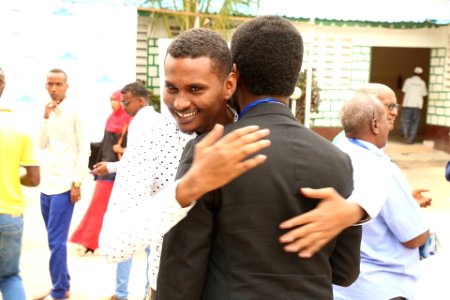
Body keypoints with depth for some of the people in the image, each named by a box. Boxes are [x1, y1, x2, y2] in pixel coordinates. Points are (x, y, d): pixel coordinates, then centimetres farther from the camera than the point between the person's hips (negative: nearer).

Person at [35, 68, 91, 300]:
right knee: (55, 240, 12)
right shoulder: (50, 110, 12)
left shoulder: (75, 110, -6)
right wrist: (45, 117, -7)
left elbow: (84, 148, -9)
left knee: (56, 240, -7)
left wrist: (77, 183, -13)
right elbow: (41, 145, 4)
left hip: (64, 184, -7)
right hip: (47, 183, 7)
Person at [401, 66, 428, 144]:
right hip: (418, 105, 1)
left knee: (405, 120, 4)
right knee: (415, 123, 6)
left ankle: (405, 133, -23)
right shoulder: (422, 83, 6)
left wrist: (402, 103, 6)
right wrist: (421, 105, 15)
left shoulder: (408, 80, 2)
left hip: (408, 104, -1)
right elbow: (423, 95, 7)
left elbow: (404, 92, 0)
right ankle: (411, 140, 4)